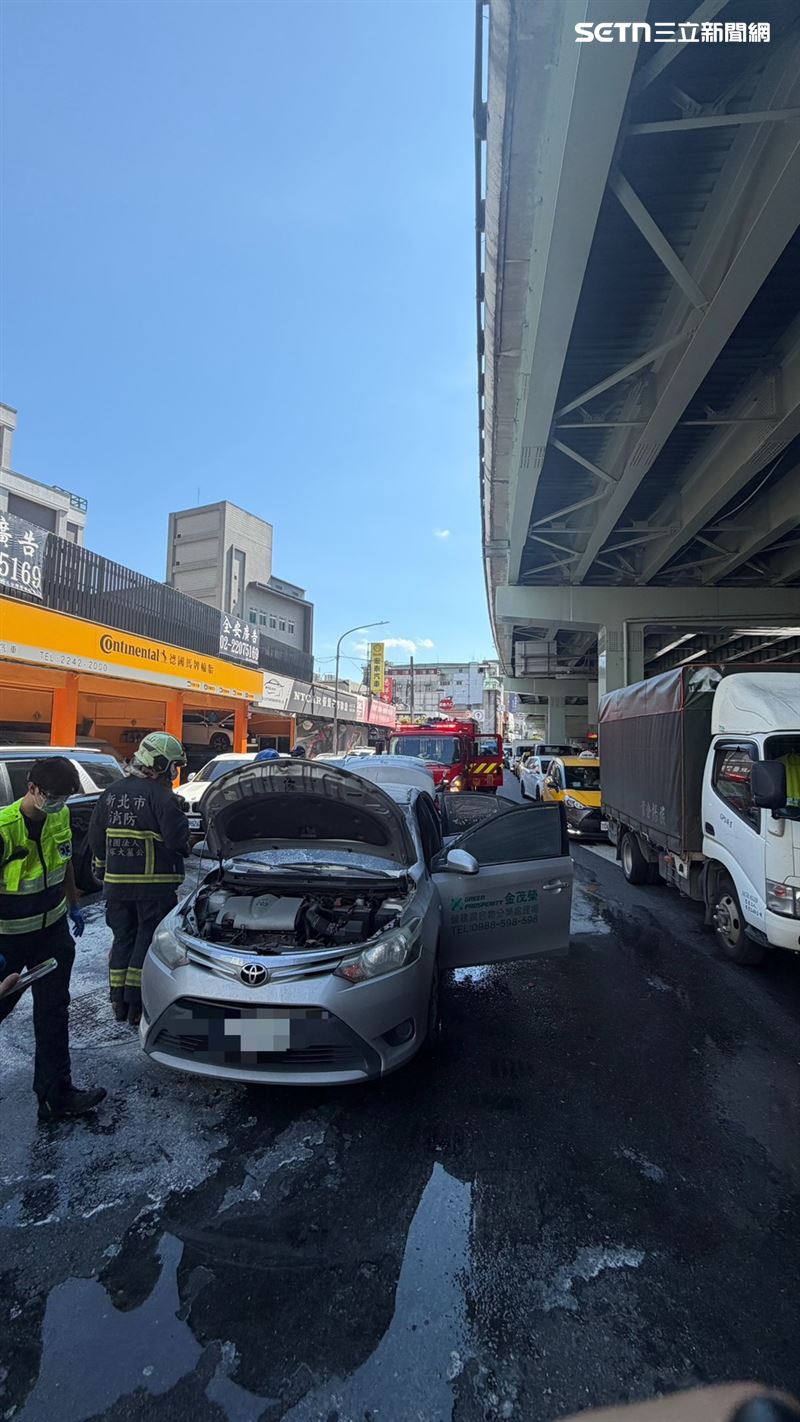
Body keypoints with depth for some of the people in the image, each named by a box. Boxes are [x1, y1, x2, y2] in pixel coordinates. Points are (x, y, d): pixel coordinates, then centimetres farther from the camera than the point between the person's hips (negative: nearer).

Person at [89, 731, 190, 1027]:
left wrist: (102, 870, 24)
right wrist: (185, 846, 5)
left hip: (116, 883, 6)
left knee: (123, 939, 17)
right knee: (148, 941, 6)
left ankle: (119, 1004, 26)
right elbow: (177, 840, -18)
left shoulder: (111, 793, 7)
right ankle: (137, 1005, 10)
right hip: (154, 884, -6)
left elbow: (96, 838, 13)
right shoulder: (161, 796, -15)